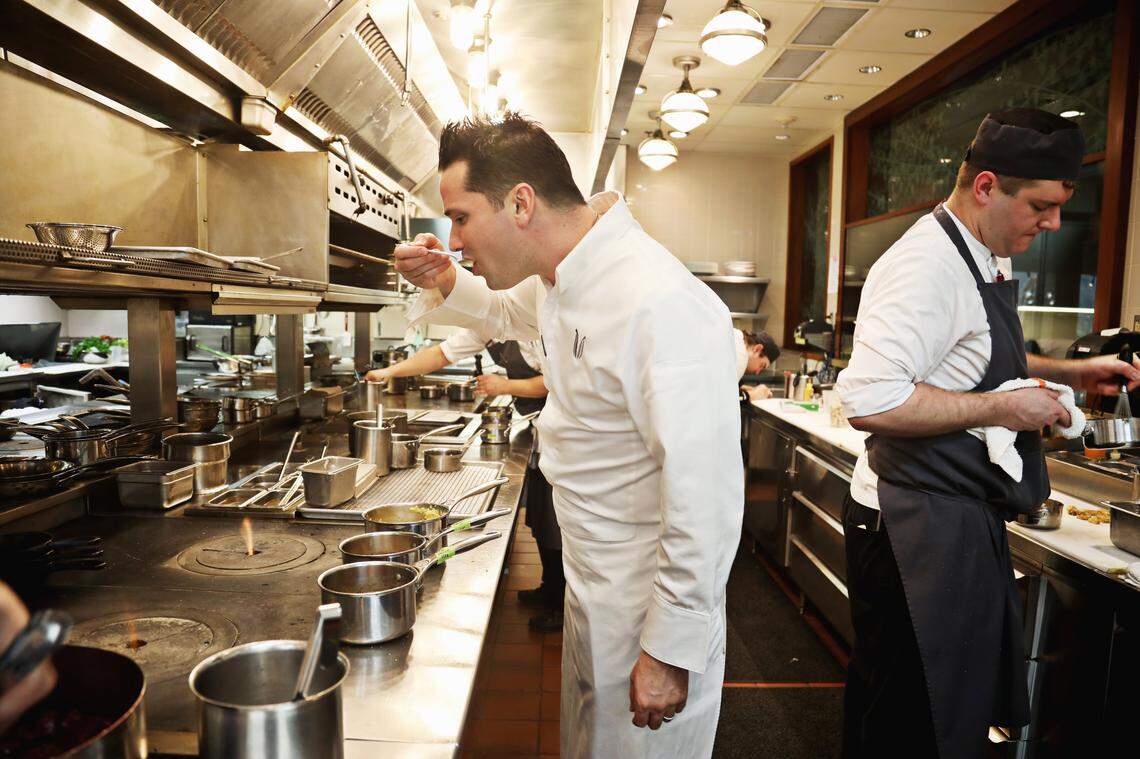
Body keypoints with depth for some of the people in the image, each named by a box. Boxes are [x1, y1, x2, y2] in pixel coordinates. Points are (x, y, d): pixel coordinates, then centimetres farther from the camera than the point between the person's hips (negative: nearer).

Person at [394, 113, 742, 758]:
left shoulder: (661, 306, -31)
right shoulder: (561, 281, 0)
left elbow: (707, 501, -29)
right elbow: (512, 311, 25)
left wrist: (670, 652, -20)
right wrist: (447, 283, 4)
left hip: (651, 609, -8)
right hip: (591, 590, 9)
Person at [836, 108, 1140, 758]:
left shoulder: (984, 260, 12)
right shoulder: (928, 264, -22)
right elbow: (869, 400, -32)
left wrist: (1068, 371, 15)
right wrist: (1003, 407, -21)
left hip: (964, 521, 10)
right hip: (921, 530, -10)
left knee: (969, 704, 23)